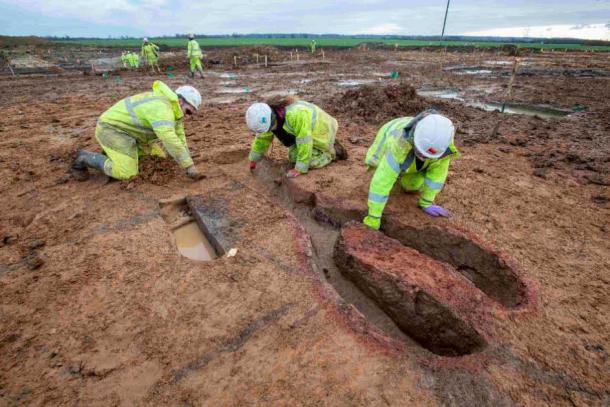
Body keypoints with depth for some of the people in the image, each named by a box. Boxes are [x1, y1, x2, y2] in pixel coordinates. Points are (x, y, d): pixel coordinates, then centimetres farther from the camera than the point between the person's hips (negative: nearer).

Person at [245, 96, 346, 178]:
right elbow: (262, 137, 0)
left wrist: (299, 169, -30)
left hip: (321, 130, -8)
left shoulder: (296, 115, -40)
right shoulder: (268, 116, -15)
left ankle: (332, 152, 5)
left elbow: (304, 143, -35)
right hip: (304, 133, 8)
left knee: (310, 162, -18)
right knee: (293, 156, 0)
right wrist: (253, 159, 7)